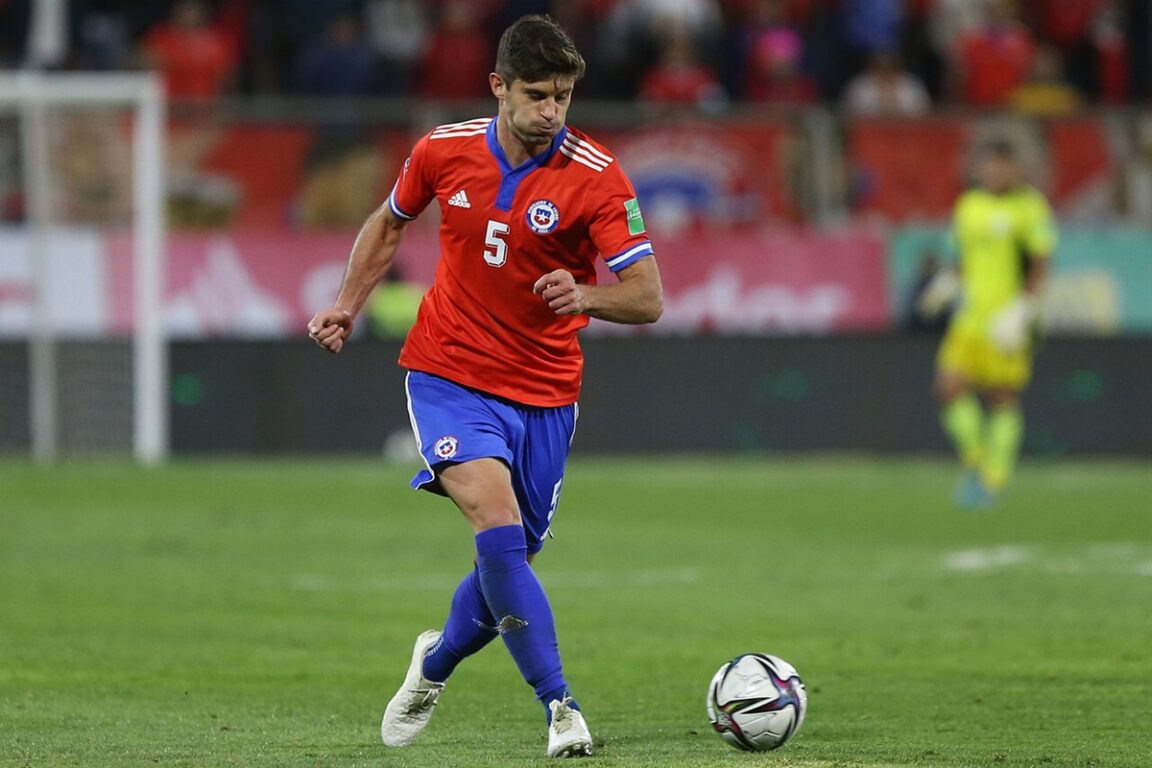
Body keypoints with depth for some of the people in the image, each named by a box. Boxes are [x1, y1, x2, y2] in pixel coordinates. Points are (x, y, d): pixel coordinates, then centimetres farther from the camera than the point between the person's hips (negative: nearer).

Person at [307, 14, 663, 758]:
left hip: (543, 394, 1)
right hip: (448, 375, -1)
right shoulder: (445, 151, -5)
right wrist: (348, 304, 8)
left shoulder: (596, 177, -13)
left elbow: (648, 297, -17)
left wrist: (585, 296, -36)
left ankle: (437, 663, 41)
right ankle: (561, 708, -23)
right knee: (497, 521, -24)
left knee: (508, 560, 9)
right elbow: (389, 223, 17)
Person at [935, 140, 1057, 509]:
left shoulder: (1030, 206, -5)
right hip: (971, 314, 5)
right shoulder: (968, 205, 13)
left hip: (1008, 321, -5)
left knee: (1003, 398, -2)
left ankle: (993, 481, 5)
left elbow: (1040, 264, -7)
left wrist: (1023, 309, -15)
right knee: (950, 388, -8)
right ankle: (975, 461, 9)